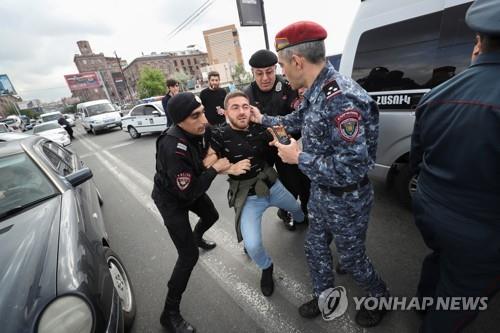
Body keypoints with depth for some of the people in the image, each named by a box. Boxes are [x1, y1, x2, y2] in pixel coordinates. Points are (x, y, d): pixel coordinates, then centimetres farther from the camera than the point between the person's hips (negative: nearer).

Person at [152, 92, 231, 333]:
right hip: (171, 198, -7)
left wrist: (208, 158, -13)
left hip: (190, 188, 7)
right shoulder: (173, 148, -38)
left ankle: (197, 237, 63)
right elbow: (189, 193, -33)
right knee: (189, 256, -6)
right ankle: (170, 313, 16)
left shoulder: (198, 131, -16)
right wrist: (214, 169, -27)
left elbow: (206, 151, 7)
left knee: (212, 216, 28)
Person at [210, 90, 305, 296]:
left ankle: (301, 223, 69)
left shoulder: (259, 128, -8)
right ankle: (266, 268, 20)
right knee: (252, 245, -17)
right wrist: (231, 168, -29)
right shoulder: (218, 135, -18)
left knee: (299, 209, 28)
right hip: (247, 197, -4)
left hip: (272, 186, 4)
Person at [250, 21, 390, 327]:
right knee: (316, 248, 23)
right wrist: (264, 120, 27)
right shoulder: (316, 92, -1)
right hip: (321, 193, 8)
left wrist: (298, 158, -23)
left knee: (351, 259, 18)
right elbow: (297, 120, 19)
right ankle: (325, 297, 51)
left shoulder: (341, 98, -30)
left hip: (346, 200, -8)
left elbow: (352, 167, -33)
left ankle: (380, 296, 51)